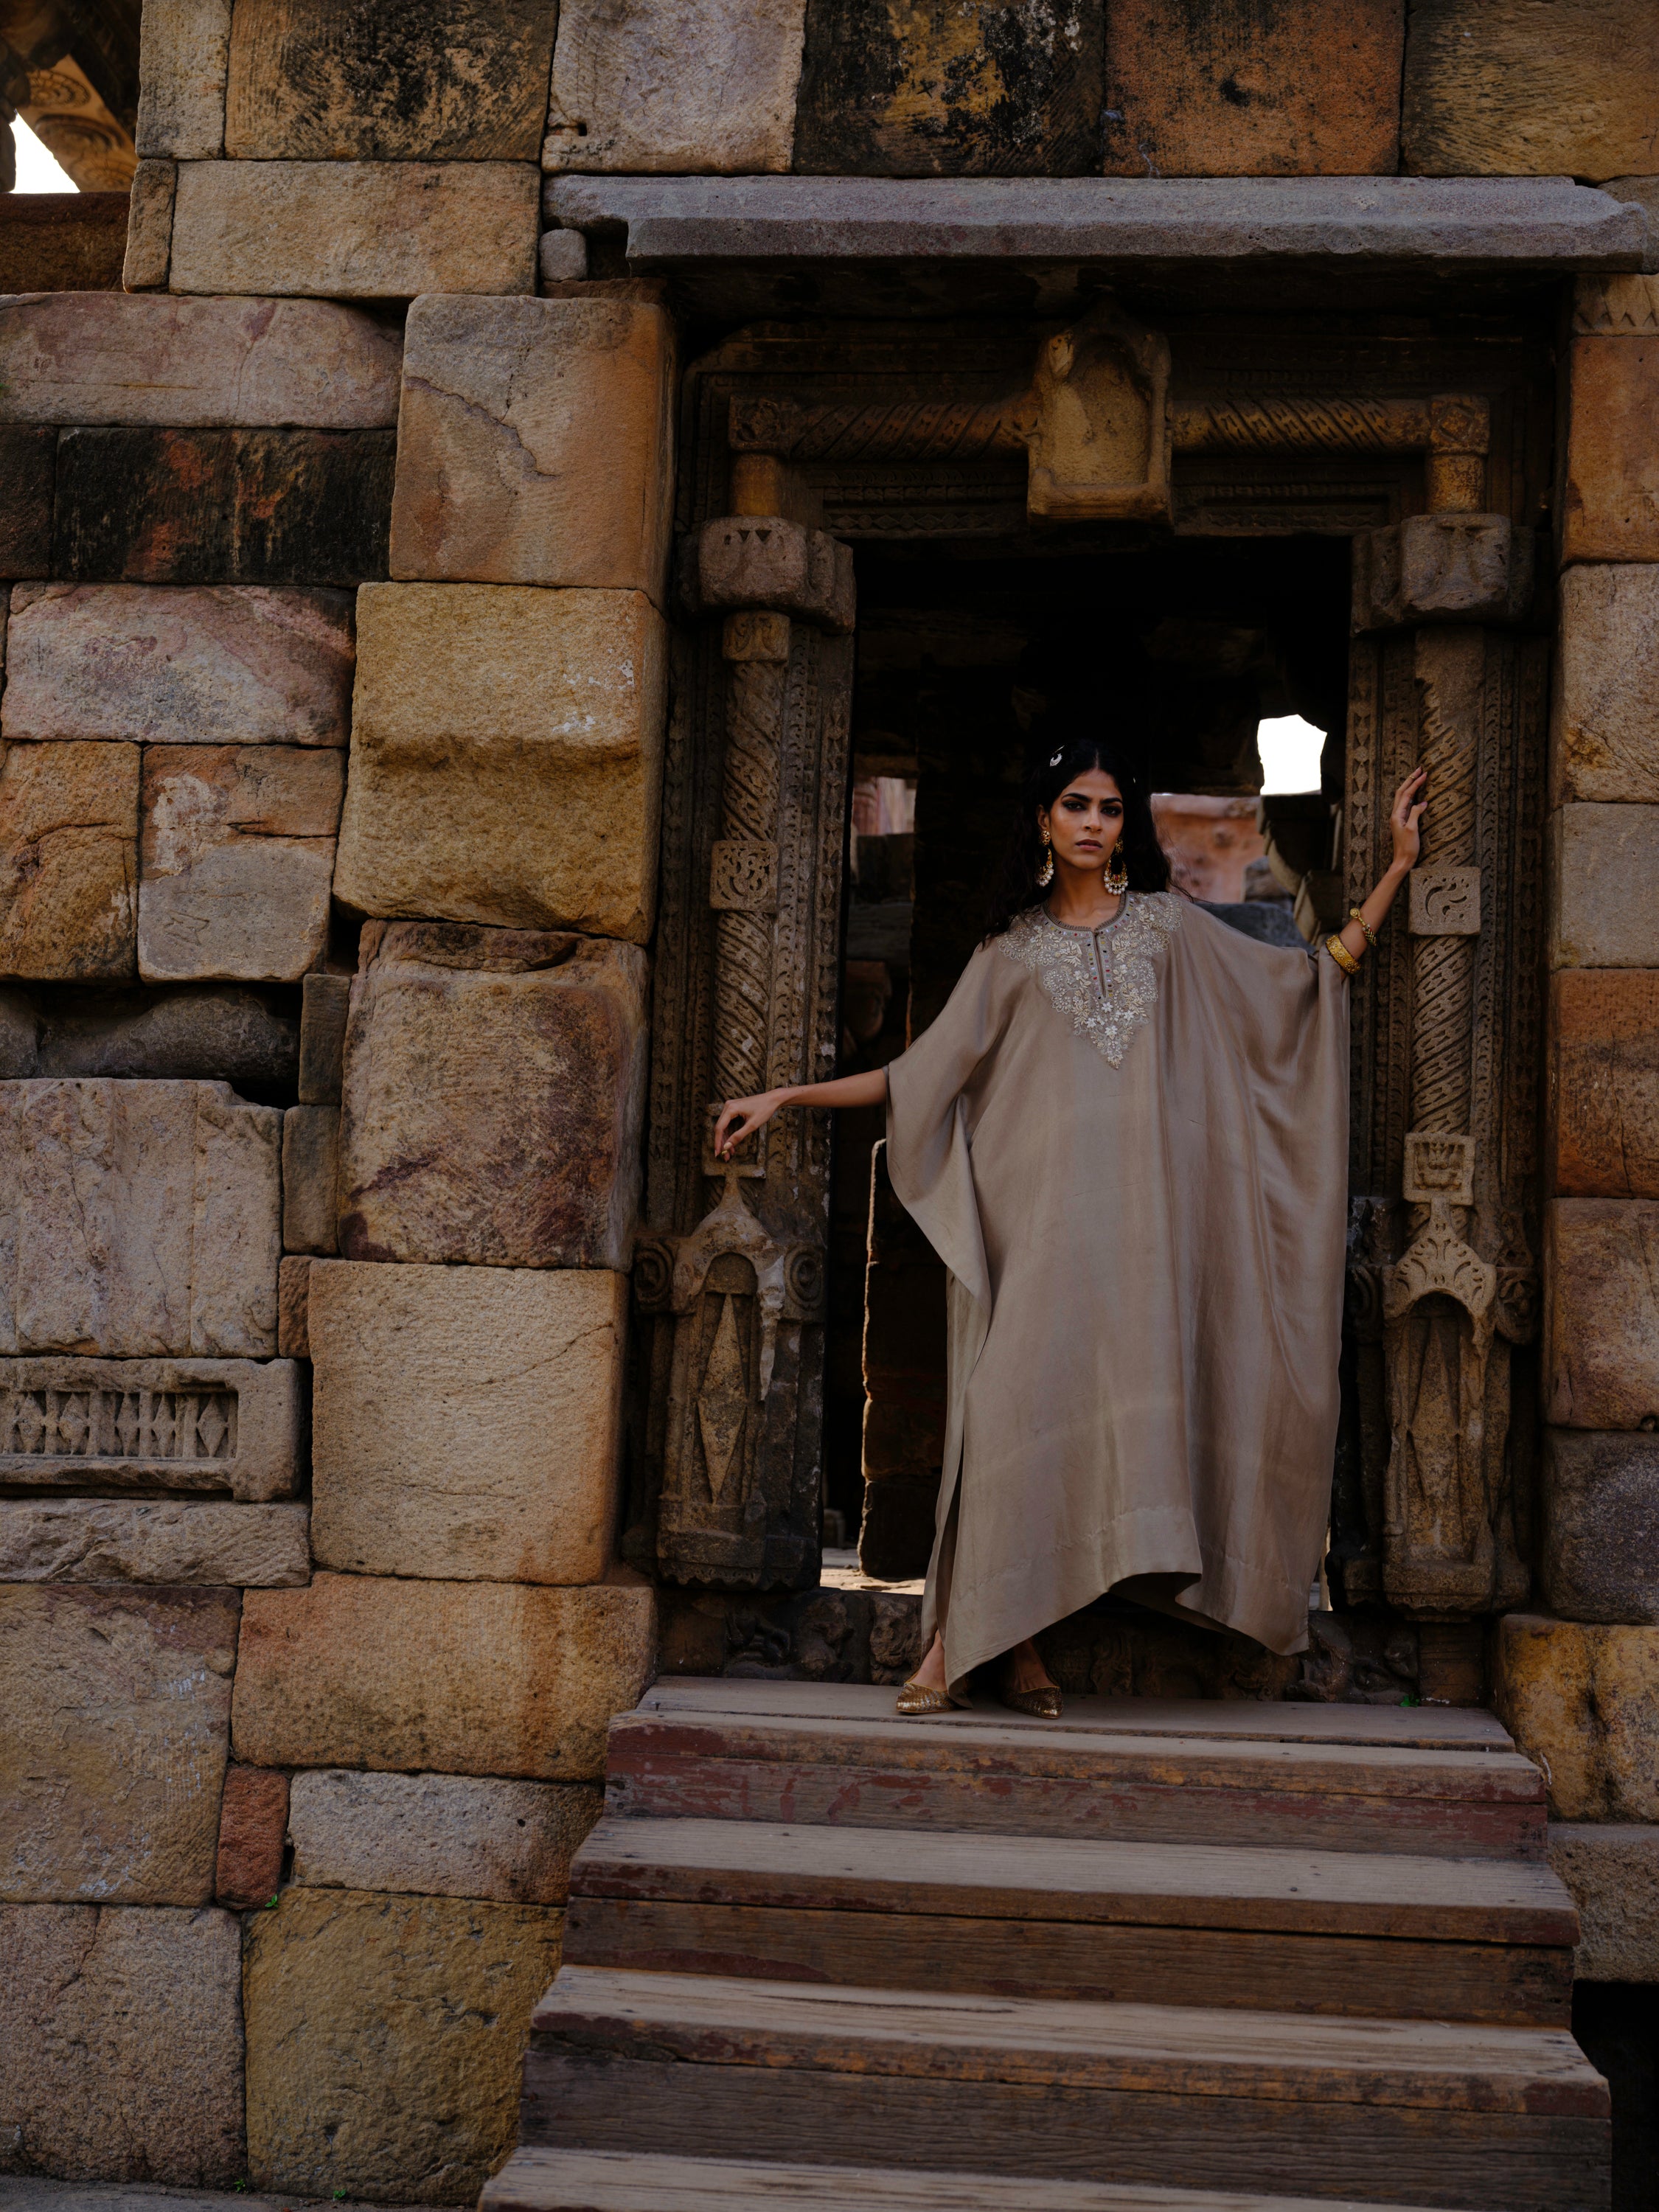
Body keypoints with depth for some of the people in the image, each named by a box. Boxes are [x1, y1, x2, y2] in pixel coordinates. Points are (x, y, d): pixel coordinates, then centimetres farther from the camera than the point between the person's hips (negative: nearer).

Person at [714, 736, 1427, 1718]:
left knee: (1113, 1398, -6)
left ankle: (1011, 1636, -2)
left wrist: (1399, 867, 14)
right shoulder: (1013, 951, 14)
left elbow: (1316, 979, 18)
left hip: (1141, 1209, 1)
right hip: (1042, 1204, -1)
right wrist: (787, 1096, 8)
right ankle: (963, 1635, -9)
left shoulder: (1171, 927, 16)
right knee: (1018, 1398, -13)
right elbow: (923, 1073, 13)